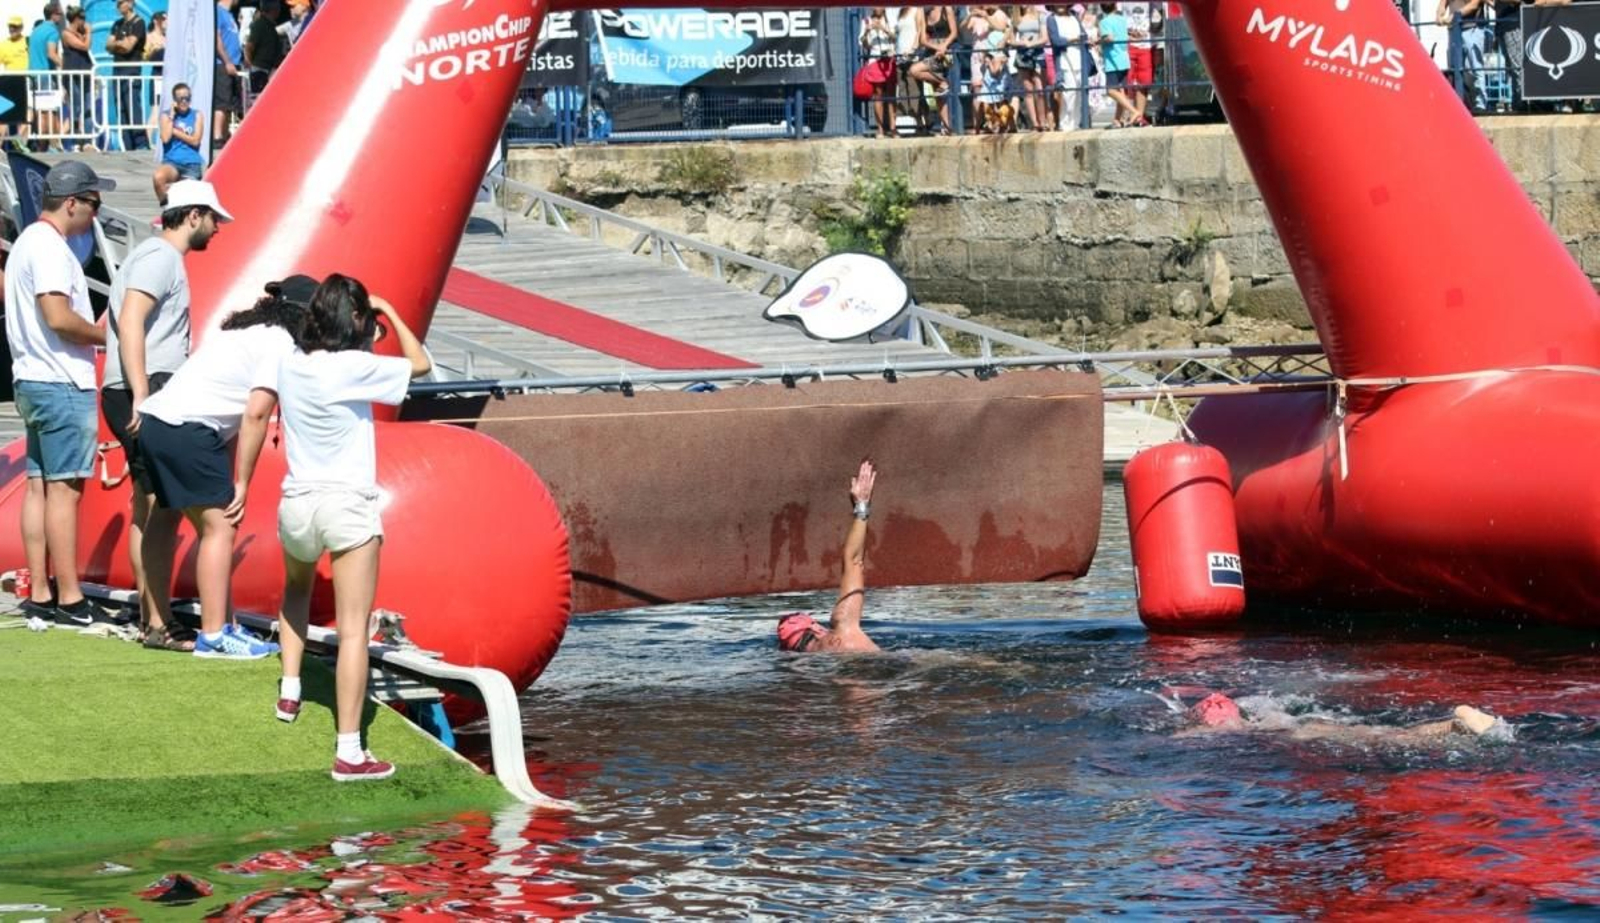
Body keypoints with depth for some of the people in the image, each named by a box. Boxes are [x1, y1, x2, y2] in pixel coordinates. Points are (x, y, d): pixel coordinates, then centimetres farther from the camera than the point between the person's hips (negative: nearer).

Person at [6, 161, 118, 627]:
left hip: (33, 380, 10)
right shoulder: (49, 247, -15)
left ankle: (40, 594, 12)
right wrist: (109, 336, -10)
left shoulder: (29, 241, 17)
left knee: (39, 486, 10)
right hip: (62, 384, -10)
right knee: (64, 487, -8)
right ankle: (70, 600, -8)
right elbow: (59, 317, -23)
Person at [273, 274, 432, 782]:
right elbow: (419, 363, -1)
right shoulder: (354, 367, -14)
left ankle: (289, 691, 36)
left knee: (296, 590, 38)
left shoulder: (291, 365, 3)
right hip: (348, 506, -6)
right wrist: (389, 311, 10)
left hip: (296, 502, 6)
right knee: (354, 628, -7)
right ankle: (349, 751, -14)